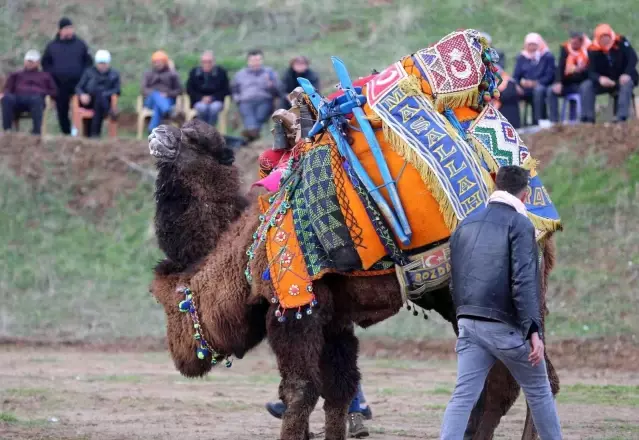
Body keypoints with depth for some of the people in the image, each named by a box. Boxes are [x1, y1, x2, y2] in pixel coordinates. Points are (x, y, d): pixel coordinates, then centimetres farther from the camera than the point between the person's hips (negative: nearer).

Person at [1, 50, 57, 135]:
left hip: (36, 97, -1)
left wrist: (47, 95, 1)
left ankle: (36, 131, -56)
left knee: (36, 99, -42)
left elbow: (54, 92, 25)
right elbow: (8, 89, 24)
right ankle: (7, 130, -46)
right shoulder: (16, 75, 38)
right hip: (18, 98, 1)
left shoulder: (45, 76, 36)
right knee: (7, 98, -37)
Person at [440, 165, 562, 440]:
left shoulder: (466, 224, 15)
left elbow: (454, 280, 19)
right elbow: (524, 281, -17)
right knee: (538, 392, 12)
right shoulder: (519, 224, -7)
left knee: (463, 396, -1)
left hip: (469, 324, 5)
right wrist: (533, 330, -20)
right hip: (506, 325, -5)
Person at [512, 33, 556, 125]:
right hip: (525, 88, 3)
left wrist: (535, 83, -18)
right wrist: (517, 85, -12)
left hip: (540, 86, -3)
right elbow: (515, 76, 11)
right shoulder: (522, 58, 18)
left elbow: (549, 76, -3)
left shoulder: (548, 56, 6)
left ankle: (538, 121, -40)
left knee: (538, 90, -39)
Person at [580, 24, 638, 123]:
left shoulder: (621, 42, -12)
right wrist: (600, 79, -37)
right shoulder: (593, 51, -9)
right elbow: (591, 71, -13)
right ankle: (587, 118, -23)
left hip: (622, 79, -2)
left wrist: (627, 75, -32)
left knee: (627, 83, -37)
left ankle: (621, 117, -43)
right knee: (585, 86, -20)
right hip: (605, 81, 2)